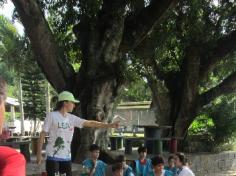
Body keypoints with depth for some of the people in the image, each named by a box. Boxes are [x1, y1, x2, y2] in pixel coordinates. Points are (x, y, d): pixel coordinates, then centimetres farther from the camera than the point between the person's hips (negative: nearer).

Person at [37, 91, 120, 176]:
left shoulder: (72, 118, 6)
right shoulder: (52, 115, -8)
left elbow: (90, 123, 4)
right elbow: (43, 134, -7)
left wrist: (110, 125, -2)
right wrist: (39, 154, -9)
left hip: (67, 157, 6)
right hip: (53, 157, -6)